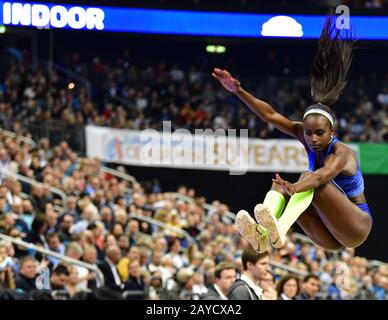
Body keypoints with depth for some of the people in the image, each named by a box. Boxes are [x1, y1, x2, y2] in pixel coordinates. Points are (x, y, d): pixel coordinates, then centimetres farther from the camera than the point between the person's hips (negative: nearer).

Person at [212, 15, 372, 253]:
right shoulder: (307, 138, -2)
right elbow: (270, 115, -7)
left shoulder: (341, 153, -22)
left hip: (356, 227, -7)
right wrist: (238, 91, -19)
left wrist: (294, 187, -64)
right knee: (280, 184, -11)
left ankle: (279, 231, -53)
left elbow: (322, 175, -44)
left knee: (310, 181, -29)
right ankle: (261, 235, -39)